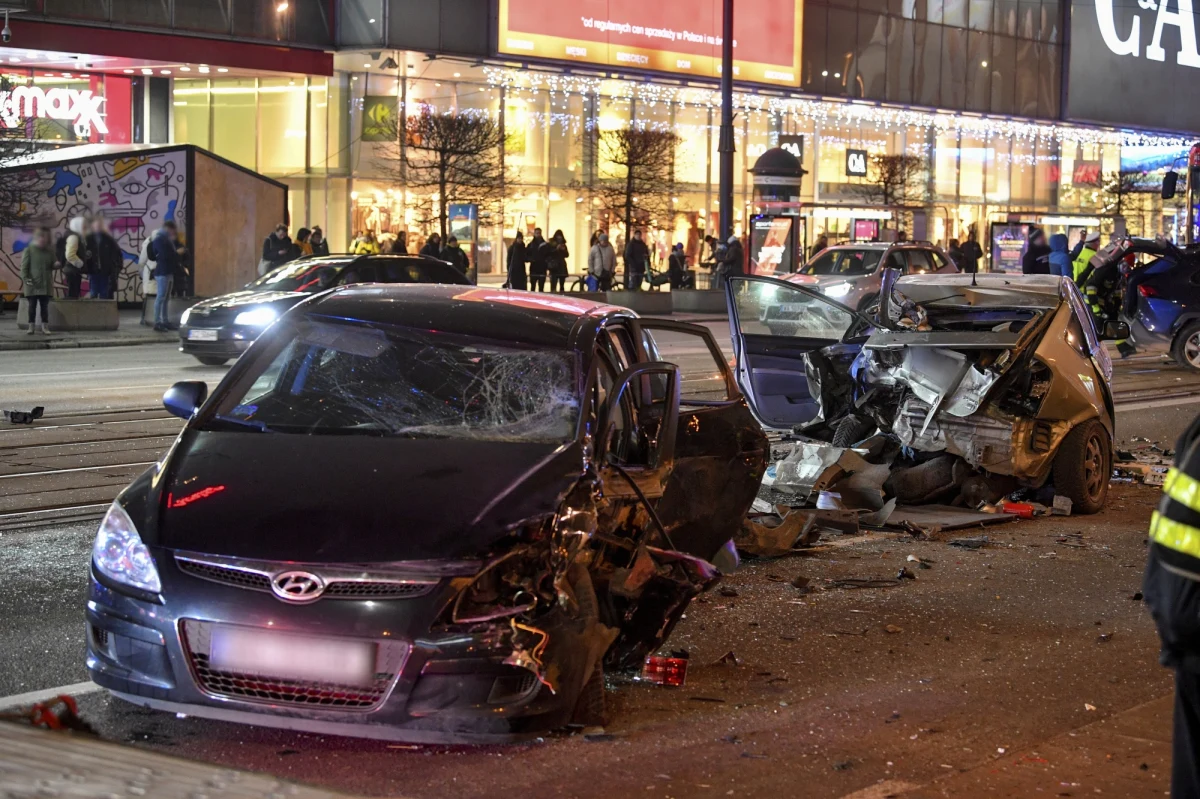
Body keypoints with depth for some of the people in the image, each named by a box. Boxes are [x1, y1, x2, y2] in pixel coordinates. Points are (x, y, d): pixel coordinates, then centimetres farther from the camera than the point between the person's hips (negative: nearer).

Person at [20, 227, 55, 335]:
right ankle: (31, 326, 8)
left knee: (44, 306, 7)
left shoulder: (50, 251, 7)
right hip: (32, 284, -3)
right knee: (32, 306, 2)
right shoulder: (29, 250, -4)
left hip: (46, 284, 3)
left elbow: (52, 265, 13)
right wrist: (25, 279, -18)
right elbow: (24, 267, -6)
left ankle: (45, 326, 13)